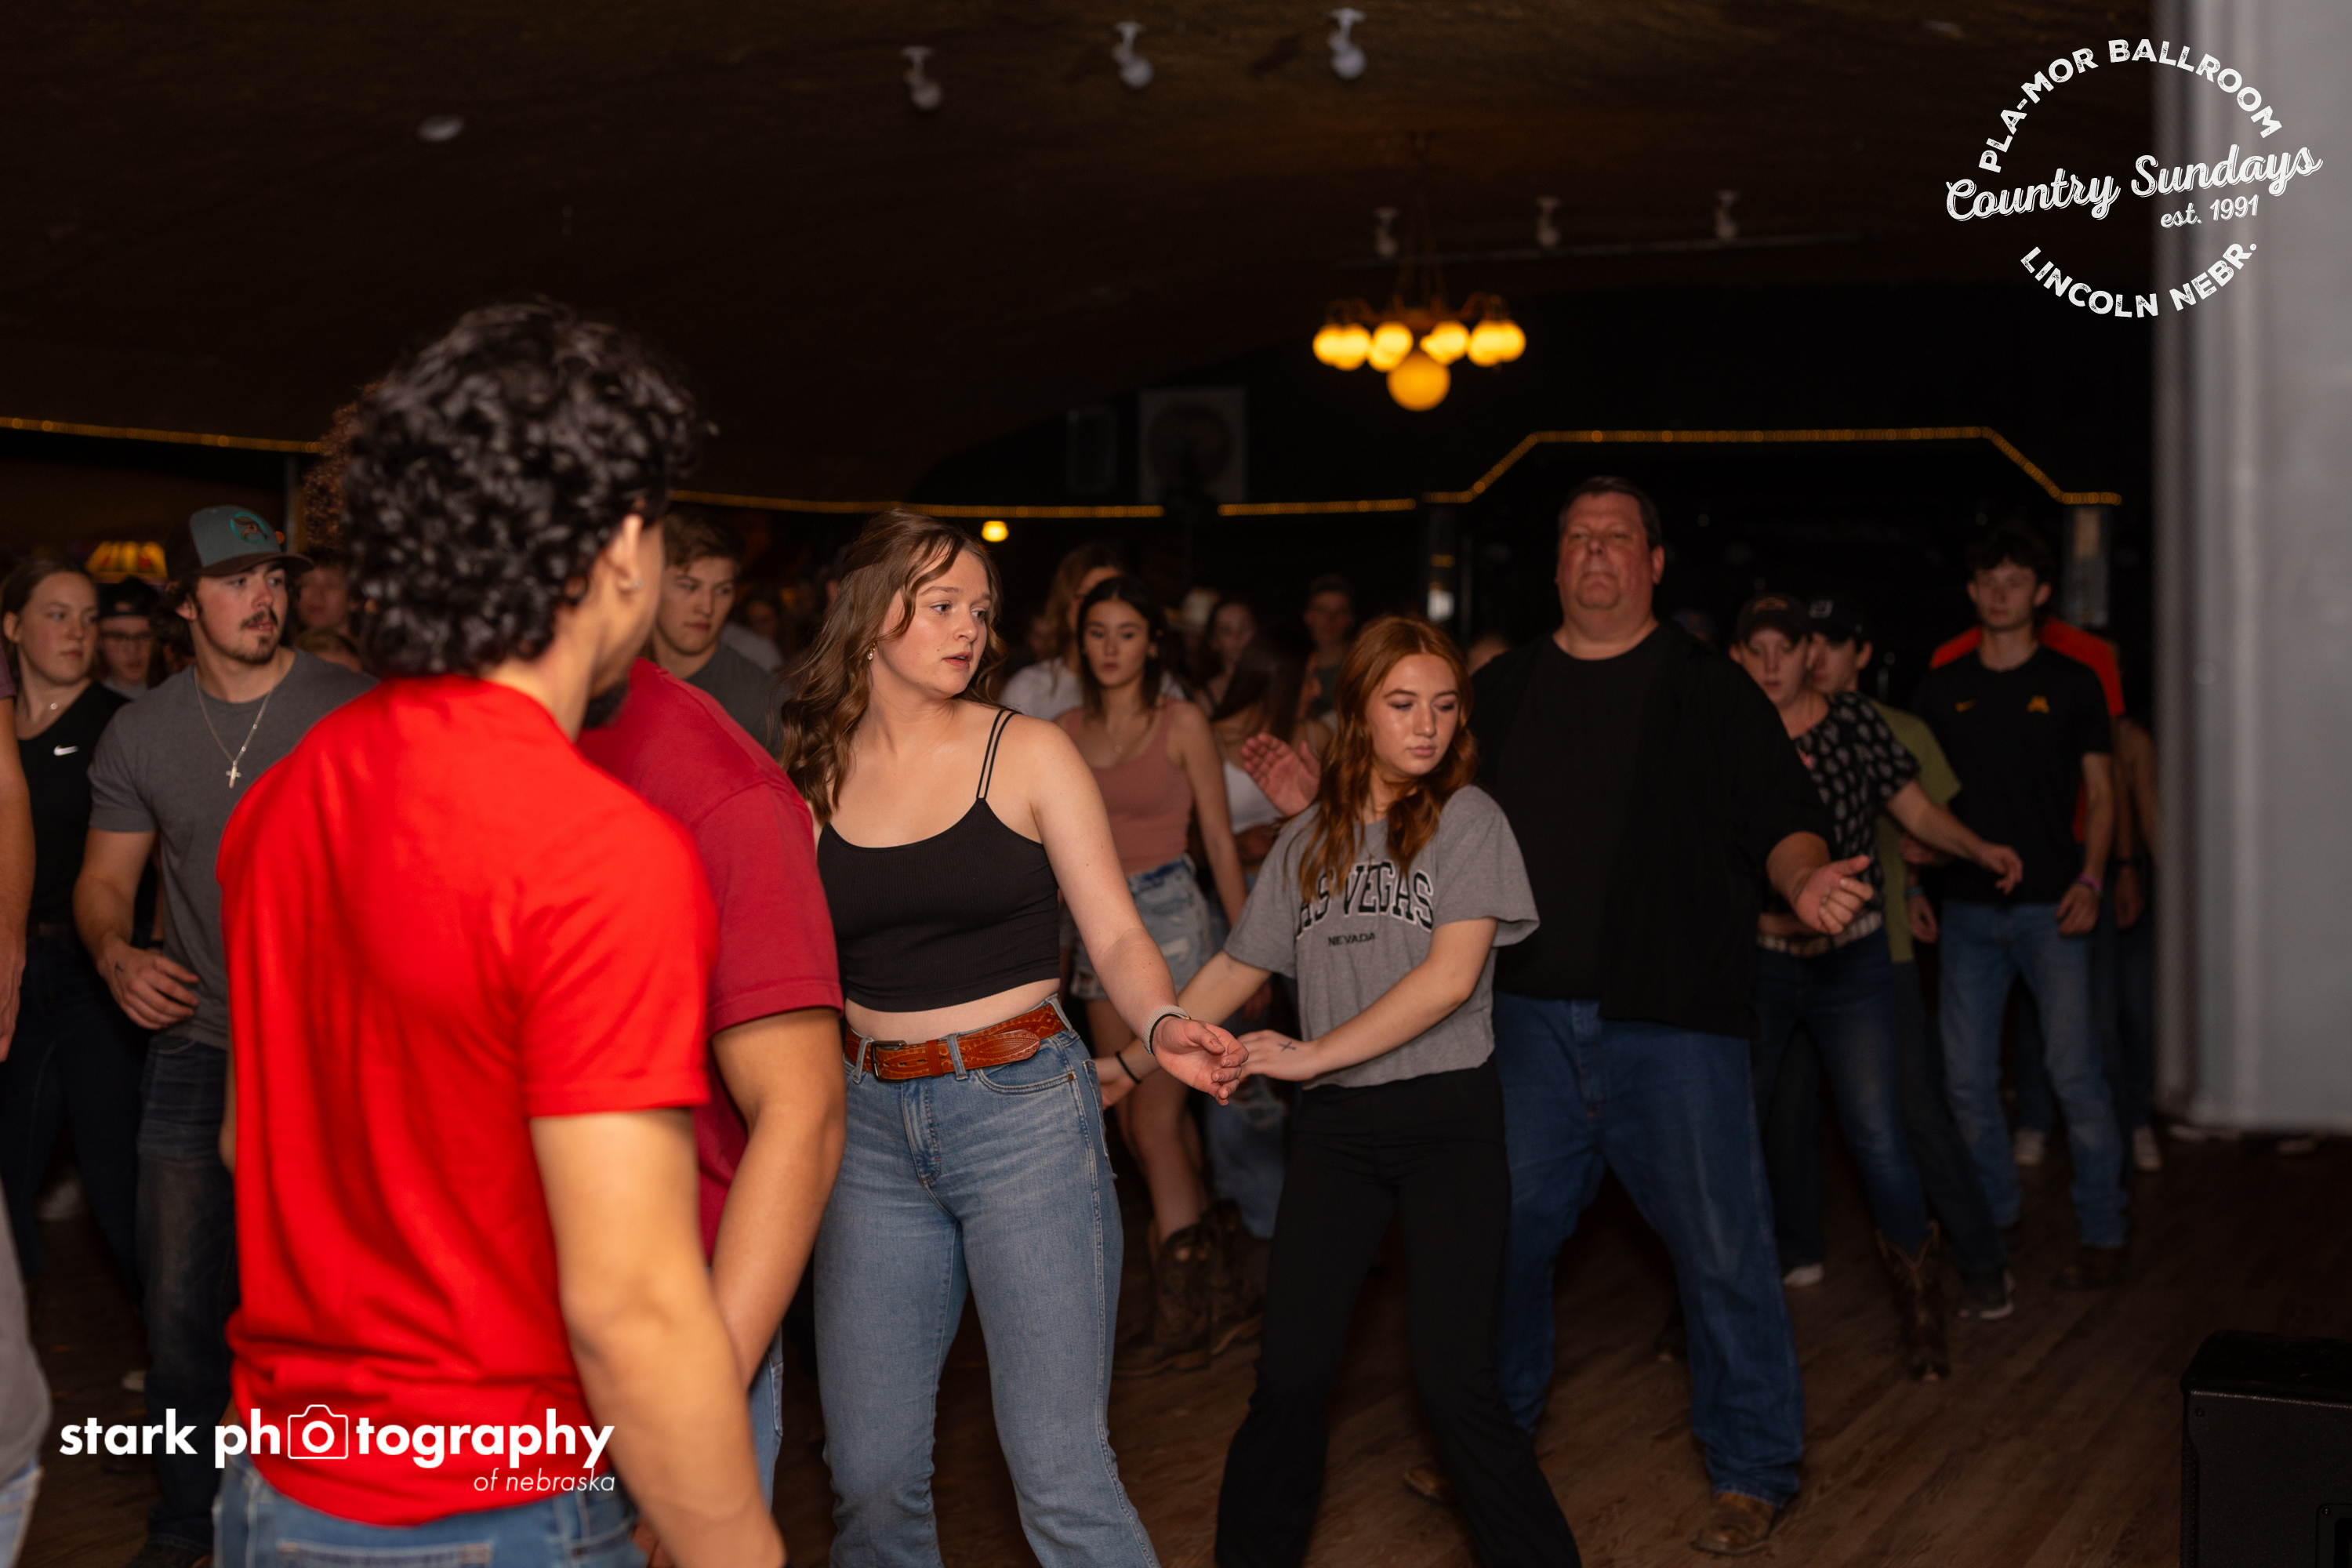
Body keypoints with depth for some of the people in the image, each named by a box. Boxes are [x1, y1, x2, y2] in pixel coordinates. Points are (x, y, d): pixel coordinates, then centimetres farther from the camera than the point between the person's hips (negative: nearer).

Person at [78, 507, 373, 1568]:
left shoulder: (352, 709, -2)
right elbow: (104, 880, 11)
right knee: (182, 1308, 5)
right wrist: (114, 952, -10)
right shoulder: (139, 736, 6)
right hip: (198, 1045, 2)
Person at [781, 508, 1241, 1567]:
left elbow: (1115, 934, -1)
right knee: (869, 1472, 6)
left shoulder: (1026, 754, 1)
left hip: (1024, 1113, -3)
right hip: (870, 1128, 3)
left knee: (1061, 1473, -5)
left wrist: (1162, 1027, -21)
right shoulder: (814, 775, 7)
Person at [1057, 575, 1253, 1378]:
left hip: (1166, 914, -5)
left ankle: (1181, 1318, -1)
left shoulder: (1182, 724, -3)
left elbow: (1219, 839, 0)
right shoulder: (1068, 730, 8)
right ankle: (1225, 1288, 20)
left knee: (1154, 1119, -9)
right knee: (1134, 1124, 7)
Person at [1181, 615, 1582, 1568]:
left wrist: (1314, 1053, -15)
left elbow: (1451, 976, -13)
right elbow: (1237, 969, 15)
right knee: (1289, 1374, 1)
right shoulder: (1310, 839, 10)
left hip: (1448, 1118, -3)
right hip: (1336, 1129, 3)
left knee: (1452, 1378, -9)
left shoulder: (1467, 819, -3)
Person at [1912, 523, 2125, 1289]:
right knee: (1966, 1077, 6)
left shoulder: (2071, 684, 3)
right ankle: (1993, 1215, 22)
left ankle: (2102, 1233, 0)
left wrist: (2088, 879, -9)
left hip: (2049, 907, -3)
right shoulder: (1942, 689, 9)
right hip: (1969, 908, 3)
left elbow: (2100, 794, 4)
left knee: (2075, 1073, -8)